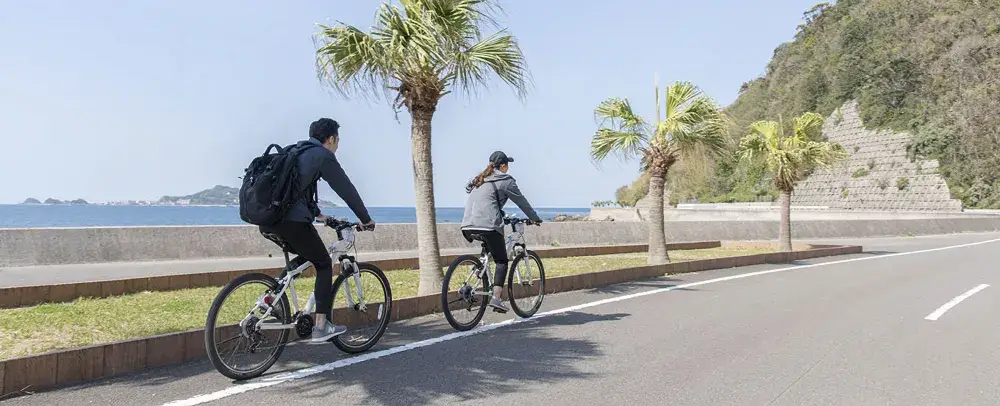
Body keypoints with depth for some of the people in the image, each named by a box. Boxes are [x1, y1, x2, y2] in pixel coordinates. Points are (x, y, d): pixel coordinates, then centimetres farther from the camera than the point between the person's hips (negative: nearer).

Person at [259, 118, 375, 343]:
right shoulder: (323, 156, 0)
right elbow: (346, 190, 0)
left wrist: (317, 213, 45)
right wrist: (366, 219, 10)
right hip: (292, 221, -8)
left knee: (305, 256, 28)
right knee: (324, 265, 7)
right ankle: (321, 327, 4)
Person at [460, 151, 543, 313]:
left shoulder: (478, 180, 25)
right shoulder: (505, 180, 5)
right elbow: (521, 201, 11)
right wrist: (534, 218, 26)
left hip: (468, 227, 6)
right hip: (488, 226, -6)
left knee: (486, 254, 29)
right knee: (502, 261, 4)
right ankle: (496, 298, -7)